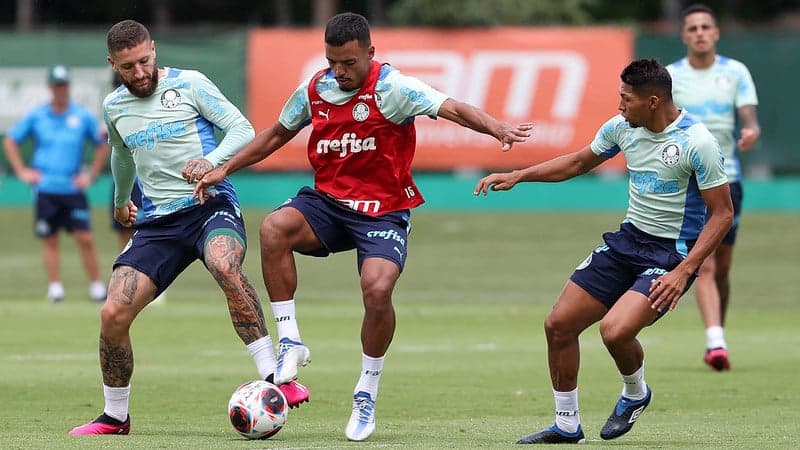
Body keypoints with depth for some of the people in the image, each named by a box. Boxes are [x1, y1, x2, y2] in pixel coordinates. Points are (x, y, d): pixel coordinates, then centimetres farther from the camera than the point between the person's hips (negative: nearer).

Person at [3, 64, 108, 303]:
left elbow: (102, 146, 14)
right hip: (45, 189, 1)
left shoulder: (82, 116, 4)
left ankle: (96, 285, -1)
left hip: (73, 188, -1)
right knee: (49, 239, 2)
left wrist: (91, 174, 5)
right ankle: (55, 287, 6)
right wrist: (22, 171, 4)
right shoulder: (36, 116, 4)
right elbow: (10, 141, 12)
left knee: (85, 238, -6)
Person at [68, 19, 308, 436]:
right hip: (157, 221, 5)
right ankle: (114, 417, 11)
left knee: (225, 266, -38)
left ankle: (274, 378, -36)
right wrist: (120, 200, 47)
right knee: (113, 315, -9)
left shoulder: (188, 84, -3)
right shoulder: (113, 106, 12)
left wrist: (210, 161, -24)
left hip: (211, 205, -5)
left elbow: (242, 129, -6)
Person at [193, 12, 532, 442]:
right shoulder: (314, 90, 3)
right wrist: (224, 169, 17)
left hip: (382, 210, -4)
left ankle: (366, 396, -3)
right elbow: (276, 134, 21)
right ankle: (290, 343, -17)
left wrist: (496, 128, -44)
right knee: (275, 228, -28)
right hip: (327, 201, 4)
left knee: (377, 289, -27)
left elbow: (451, 108, -25)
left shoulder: (392, 88, -12)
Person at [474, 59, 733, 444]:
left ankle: (635, 394, 8)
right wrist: (517, 176, 12)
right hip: (627, 239, 7)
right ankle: (567, 425, 18)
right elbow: (579, 162, 19)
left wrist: (683, 272, -22)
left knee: (615, 330, -26)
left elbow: (722, 214, -16)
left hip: (672, 253, -7)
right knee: (558, 325, 1)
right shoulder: (621, 127, 0)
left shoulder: (696, 143, -20)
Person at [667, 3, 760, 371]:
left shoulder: (735, 72, 3)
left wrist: (751, 133, -27)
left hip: (726, 178, 2)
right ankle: (716, 343, -26)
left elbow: (750, 119, -5)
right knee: (704, 267, -16)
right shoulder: (668, 77, 0)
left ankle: (716, 339, 26)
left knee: (722, 268, 9)